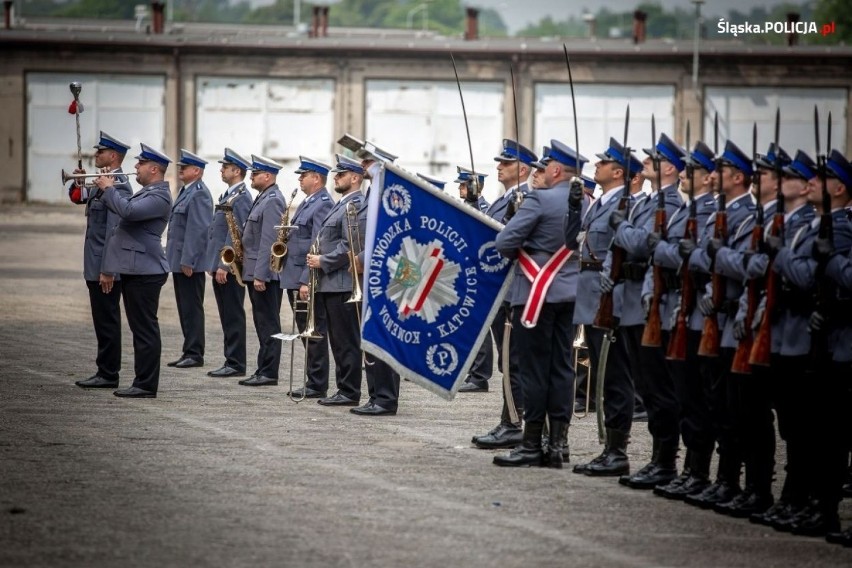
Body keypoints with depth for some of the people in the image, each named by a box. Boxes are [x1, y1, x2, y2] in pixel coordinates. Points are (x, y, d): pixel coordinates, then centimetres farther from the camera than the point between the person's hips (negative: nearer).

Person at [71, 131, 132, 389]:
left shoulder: (117, 186, -17)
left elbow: (115, 230, -22)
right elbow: (77, 197, 27)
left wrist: (107, 270, -24)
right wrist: (77, 182, 3)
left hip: (107, 268, -10)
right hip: (97, 267, 10)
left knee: (108, 322, -5)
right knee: (104, 321, 13)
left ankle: (108, 375, -1)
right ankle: (105, 372, 18)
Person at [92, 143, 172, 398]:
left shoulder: (159, 197, -15)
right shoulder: (145, 193, 19)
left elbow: (128, 211, -27)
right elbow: (123, 210, 27)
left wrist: (109, 189, -14)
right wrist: (106, 189, 14)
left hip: (144, 272, -11)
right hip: (134, 269, 11)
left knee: (145, 329, -8)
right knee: (140, 328, 12)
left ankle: (146, 385, -6)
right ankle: (141, 383, 16)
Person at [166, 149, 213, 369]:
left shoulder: (199, 194, -14)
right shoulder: (185, 192, 17)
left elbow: (198, 230, -20)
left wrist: (188, 261, -22)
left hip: (190, 262, -10)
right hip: (180, 261, 10)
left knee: (192, 308, -5)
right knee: (185, 309, 12)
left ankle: (195, 354, -2)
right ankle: (189, 352, 16)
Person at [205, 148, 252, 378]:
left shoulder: (241, 197, -13)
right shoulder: (228, 195, 17)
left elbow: (235, 234, -19)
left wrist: (224, 266, -21)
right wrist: (214, 264, 19)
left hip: (230, 266, -10)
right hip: (221, 265, 10)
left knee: (233, 316, -6)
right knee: (227, 316, 11)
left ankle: (236, 364, -3)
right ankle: (231, 362, 15)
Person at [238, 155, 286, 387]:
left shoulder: (272, 201, -15)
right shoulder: (263, 198, 16)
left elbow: (268, 241, -20)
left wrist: (260, 275, -23)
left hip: (266, 273, -10)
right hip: (256, 272, 10)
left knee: (268, 324, -7)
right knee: (263, 323, 11)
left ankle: (269, 373, -5)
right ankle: (264, 370, 15)